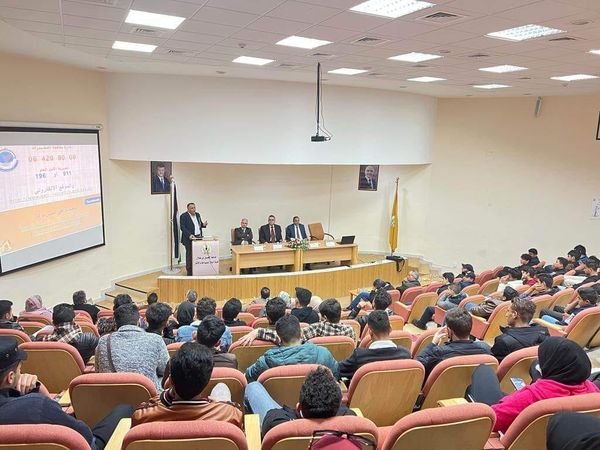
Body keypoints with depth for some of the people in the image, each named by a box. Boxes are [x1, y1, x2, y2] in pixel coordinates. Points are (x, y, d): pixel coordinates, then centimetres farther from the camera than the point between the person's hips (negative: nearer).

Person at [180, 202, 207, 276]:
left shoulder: (197, 214, 14)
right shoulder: (183, 216, -8)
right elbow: (183, 227, -14)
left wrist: (203, 224, -2)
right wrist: (189, 235, -25)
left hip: (198, 237, 6)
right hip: (189, 239, -6)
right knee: (190, 255, 1)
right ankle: (189, 272, 8)